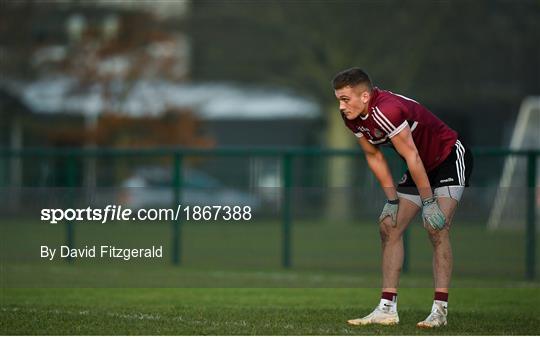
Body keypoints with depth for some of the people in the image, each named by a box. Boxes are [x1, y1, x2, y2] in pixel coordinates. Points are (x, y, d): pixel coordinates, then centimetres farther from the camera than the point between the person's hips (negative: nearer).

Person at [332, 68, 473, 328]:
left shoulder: (386, 110, -34)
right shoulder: (352, 117, -7)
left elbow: (412, 157, -30)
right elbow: (374, 156, 4)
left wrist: (429, 203, -25)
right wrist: (392, 200, 2)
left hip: (450, 158, -9)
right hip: (421, 169, 9)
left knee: (437, 228, -21)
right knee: (389, 226, 2)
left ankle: (440, 310, -20)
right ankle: (387, 309, 3)